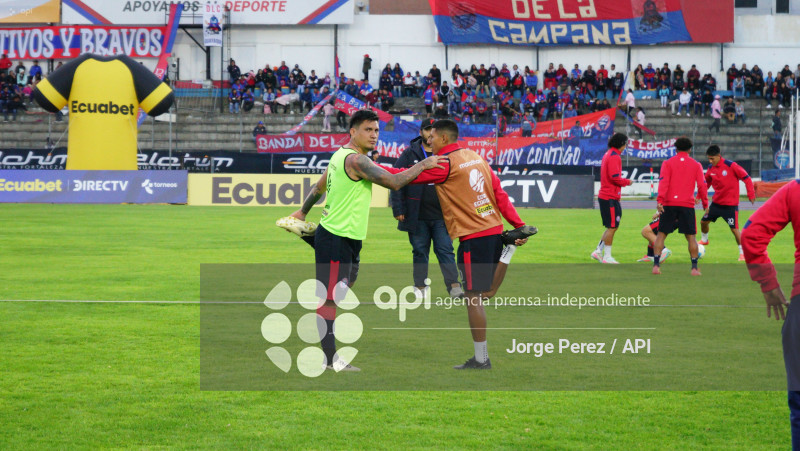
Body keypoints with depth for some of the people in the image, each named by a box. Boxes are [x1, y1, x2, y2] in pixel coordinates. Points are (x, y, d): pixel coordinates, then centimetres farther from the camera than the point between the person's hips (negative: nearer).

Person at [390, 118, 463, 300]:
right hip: (417, 216, 0)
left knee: (445, 251, -5)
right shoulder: (409, 154, 4)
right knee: (420, 252, 6)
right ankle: (421, 287, 13)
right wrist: (398, 209, -4)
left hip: (441, 216, 1)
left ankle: (454, 286, -9)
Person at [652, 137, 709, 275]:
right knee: (691, 236, 6)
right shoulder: (696, 165, 8)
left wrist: (660, 200, -14)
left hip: (669, 203, 0)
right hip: (687, 205, 0)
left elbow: (663, 182, -7)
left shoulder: (668, 163, 4)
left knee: (661, 234, 7)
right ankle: (694, 268, 1)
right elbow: (702, 185, 6)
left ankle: (656, 264, -3)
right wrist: (705, 205, 11)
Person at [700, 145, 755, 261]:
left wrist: (751, 194, -14)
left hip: (730, 205, -6)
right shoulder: (711, 169, 1)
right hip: (716, 203, 6)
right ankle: (704, 240, 41)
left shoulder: (731, 166, -16)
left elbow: (746, 178, -12)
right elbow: (706, 183, 16)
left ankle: (742, 252, 1)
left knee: (734, 228, -11)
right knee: (703, 221, 12)